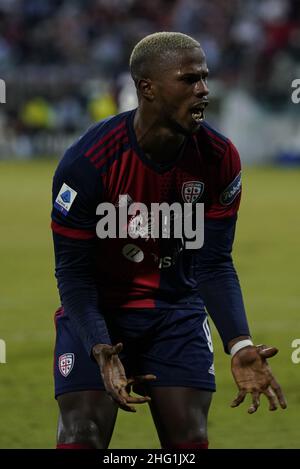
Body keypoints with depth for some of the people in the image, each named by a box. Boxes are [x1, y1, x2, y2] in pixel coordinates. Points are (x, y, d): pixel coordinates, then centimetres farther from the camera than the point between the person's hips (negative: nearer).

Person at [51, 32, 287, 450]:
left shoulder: (219, 159, -12)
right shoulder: (88, 162, -23)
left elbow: (214, 264, -6)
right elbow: (73, 271, -17)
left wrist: (239, 345, -20)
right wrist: (101, 350, -31)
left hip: (177, 309, 3)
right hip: (97, 308, -3)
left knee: (189, 439, -1)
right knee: (83, 439, -13)